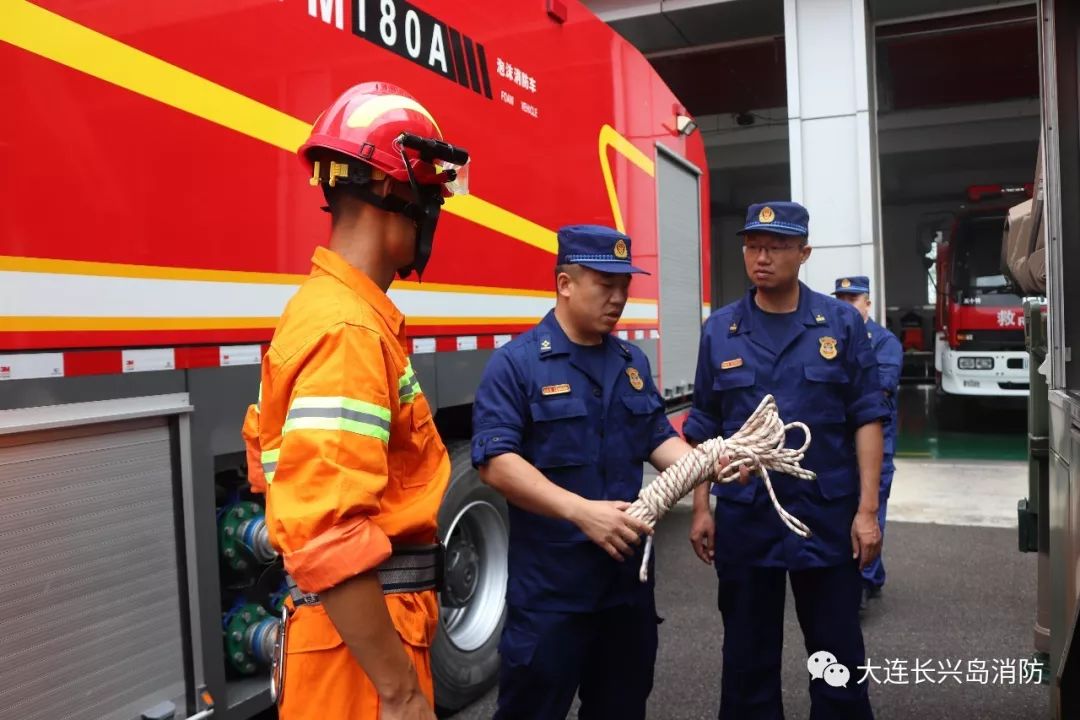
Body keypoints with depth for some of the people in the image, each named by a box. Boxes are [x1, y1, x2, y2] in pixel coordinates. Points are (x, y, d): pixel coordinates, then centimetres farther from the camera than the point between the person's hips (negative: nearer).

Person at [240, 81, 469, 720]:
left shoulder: (323, 308, 9)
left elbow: (282, 461, 17)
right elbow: (328, 536, -29)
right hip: (362, 630, -9)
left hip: (361, 617, 9)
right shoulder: (350, 329, -23)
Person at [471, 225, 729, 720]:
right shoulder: (515, 363, -11)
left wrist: (704, 465, -9)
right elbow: (496, 461, -19)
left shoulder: (633, 361, 10)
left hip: (629, 573, 6)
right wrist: (581, 511, -28)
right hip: (549, 582, -6)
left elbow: (658, 439, 13)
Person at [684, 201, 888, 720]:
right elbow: (704, 429, 6)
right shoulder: (719, 330, 3)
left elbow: (867, 420, -2)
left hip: (828, 515, -1)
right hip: (744, 517, 1)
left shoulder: (842, 322, -1)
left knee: (838, 657, 10)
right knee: (748, 657, 13)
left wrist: (867, 510, -7)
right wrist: (701, 508, 2)